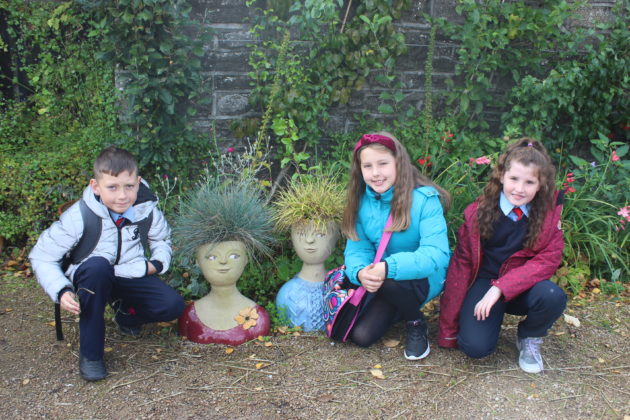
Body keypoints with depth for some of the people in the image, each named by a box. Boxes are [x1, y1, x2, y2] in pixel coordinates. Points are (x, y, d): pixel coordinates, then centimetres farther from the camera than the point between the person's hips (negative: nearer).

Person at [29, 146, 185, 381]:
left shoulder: (147, 209, -13)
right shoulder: (79, 216, -23)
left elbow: (162, 239, 10)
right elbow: (42, 257, -16)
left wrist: (158, 262, -10)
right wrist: (61, 291, -29)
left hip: (132, 276, 3)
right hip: (91, 279, -3)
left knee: (172, 306, -20)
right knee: (98, 265, -39)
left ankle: (127, 313, 16)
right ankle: (90, 353, -24)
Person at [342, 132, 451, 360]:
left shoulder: (424, 199, -22)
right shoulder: (362, 202, -6)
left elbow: (436, 254, -31)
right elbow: (356, 250, -6)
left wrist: (389, 267, -45)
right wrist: (361, 272, -32)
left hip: (427, 279, -5)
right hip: (380, 281, 5)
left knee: (391, 281, -36)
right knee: (360, 335, -10)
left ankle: (416, 322, -3)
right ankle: (398, 309, 22)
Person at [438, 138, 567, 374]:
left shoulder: (549, 211, -8)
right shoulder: (478, 212, -10)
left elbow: (548, 260, -14)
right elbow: (461, 263, -7)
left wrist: (501, 288, -28)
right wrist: (448, 332, -6)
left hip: (523, 286, 2)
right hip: (483, 281, -1)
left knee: (553, 297, -32)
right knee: (476, 346, -25)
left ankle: (529, 339, 2)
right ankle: (493, 316, 11)